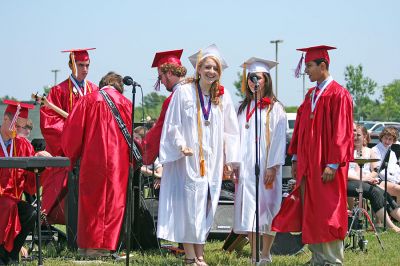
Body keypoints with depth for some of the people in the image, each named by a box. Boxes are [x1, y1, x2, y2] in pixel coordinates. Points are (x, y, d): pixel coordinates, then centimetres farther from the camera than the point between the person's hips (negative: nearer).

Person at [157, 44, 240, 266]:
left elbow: (230, 130, 11)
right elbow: (172, 125, -4)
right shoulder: (183, 92, -4)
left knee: (205, 207, 5)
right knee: (188, 206, -6)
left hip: (212, 161, 4)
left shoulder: (223, 96, 7)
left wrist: (229, 160, 6)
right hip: (187, 160, -4)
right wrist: (181, 145, -19)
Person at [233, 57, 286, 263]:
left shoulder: (274, 108, -1)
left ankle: (265, 255, 2)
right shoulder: (243, 108, 14)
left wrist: (273, 167, -13)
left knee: (266, 209, -4)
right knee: (249, 211, 1)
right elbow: (237, 138, 15)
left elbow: (278, 138, -6)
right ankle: (254, 256, 3)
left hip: (265, 166, -5)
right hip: (245, 167, 5)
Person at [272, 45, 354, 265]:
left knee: (328, 214, -4)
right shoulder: (311, 95, 14)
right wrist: (296, 158, 12)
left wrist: (333, 164, -20)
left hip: (326, 167, -8)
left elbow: (341, 132, -15)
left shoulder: (338, 95, -10)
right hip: (307, 164, 8)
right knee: (310, 214, 8)